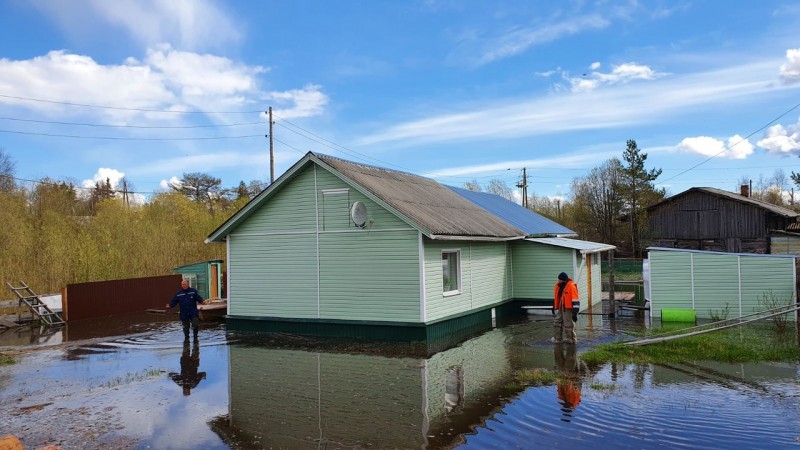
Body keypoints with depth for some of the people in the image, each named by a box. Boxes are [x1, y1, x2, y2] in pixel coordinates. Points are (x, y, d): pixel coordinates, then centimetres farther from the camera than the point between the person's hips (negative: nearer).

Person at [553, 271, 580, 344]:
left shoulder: (572, 286, -15)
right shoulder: (558, 285, 8)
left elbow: (575, 301, -17)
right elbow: (556, 298, 23)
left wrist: (575, 312, -19)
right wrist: (554, 308, 28)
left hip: (568, 309, -8)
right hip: (561, 308, 8)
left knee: (568, 325, -1)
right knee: (557, 323, 11)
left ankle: (571, 340, 13)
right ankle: (557, 339, 22)